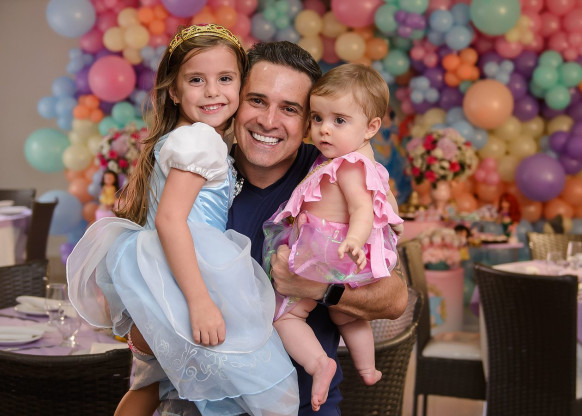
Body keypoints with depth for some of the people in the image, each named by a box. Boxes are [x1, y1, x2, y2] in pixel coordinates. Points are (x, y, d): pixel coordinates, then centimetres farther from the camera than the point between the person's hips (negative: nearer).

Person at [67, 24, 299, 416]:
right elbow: (169, 219, -23)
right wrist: (199, 301, -27)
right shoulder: (202, 141, -13)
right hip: (186, 277, -11)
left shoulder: (173, 140, 16)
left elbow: (131, 203, 24)